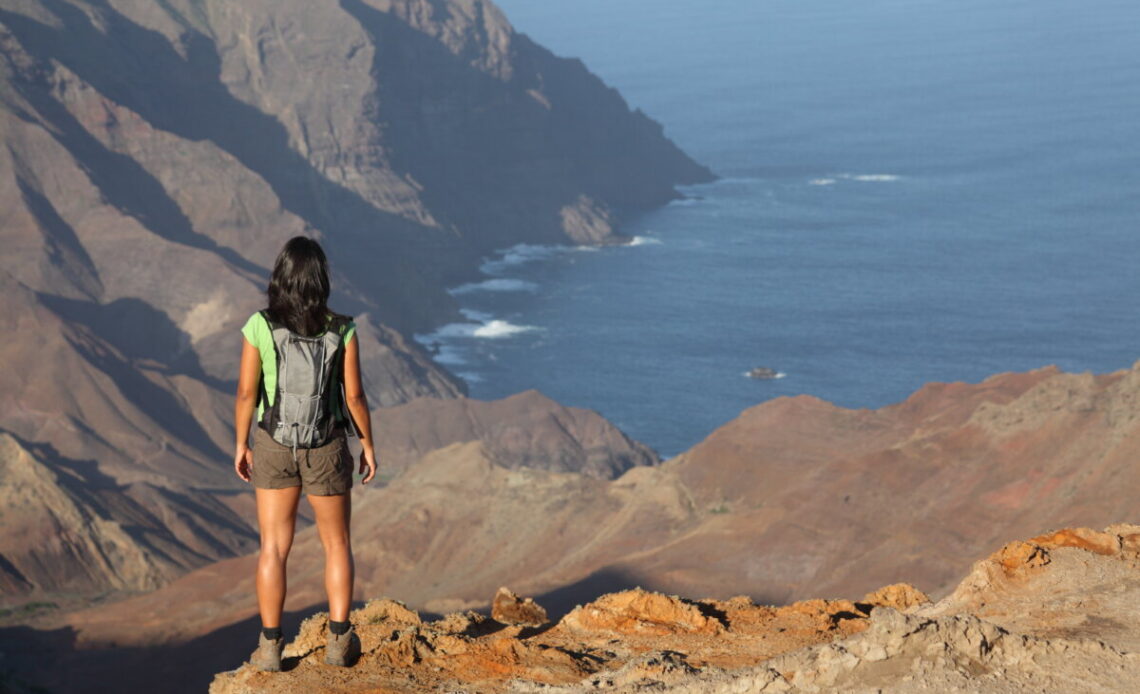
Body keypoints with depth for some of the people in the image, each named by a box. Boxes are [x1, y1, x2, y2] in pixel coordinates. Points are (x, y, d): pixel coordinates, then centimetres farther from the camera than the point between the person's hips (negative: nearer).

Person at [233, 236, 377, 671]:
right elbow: (354, 395, -10)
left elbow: (246, 392, -9)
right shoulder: (342, 330, -14)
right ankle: (338, 642, 18)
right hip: (326, 449, 0)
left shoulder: (258, 327, -14)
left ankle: (270, 647, 12)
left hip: (274, 446, 0)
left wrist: (241, 445, 6)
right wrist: (368, 446, 4)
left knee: (273, 547, 11)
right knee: (336, 543, 17)